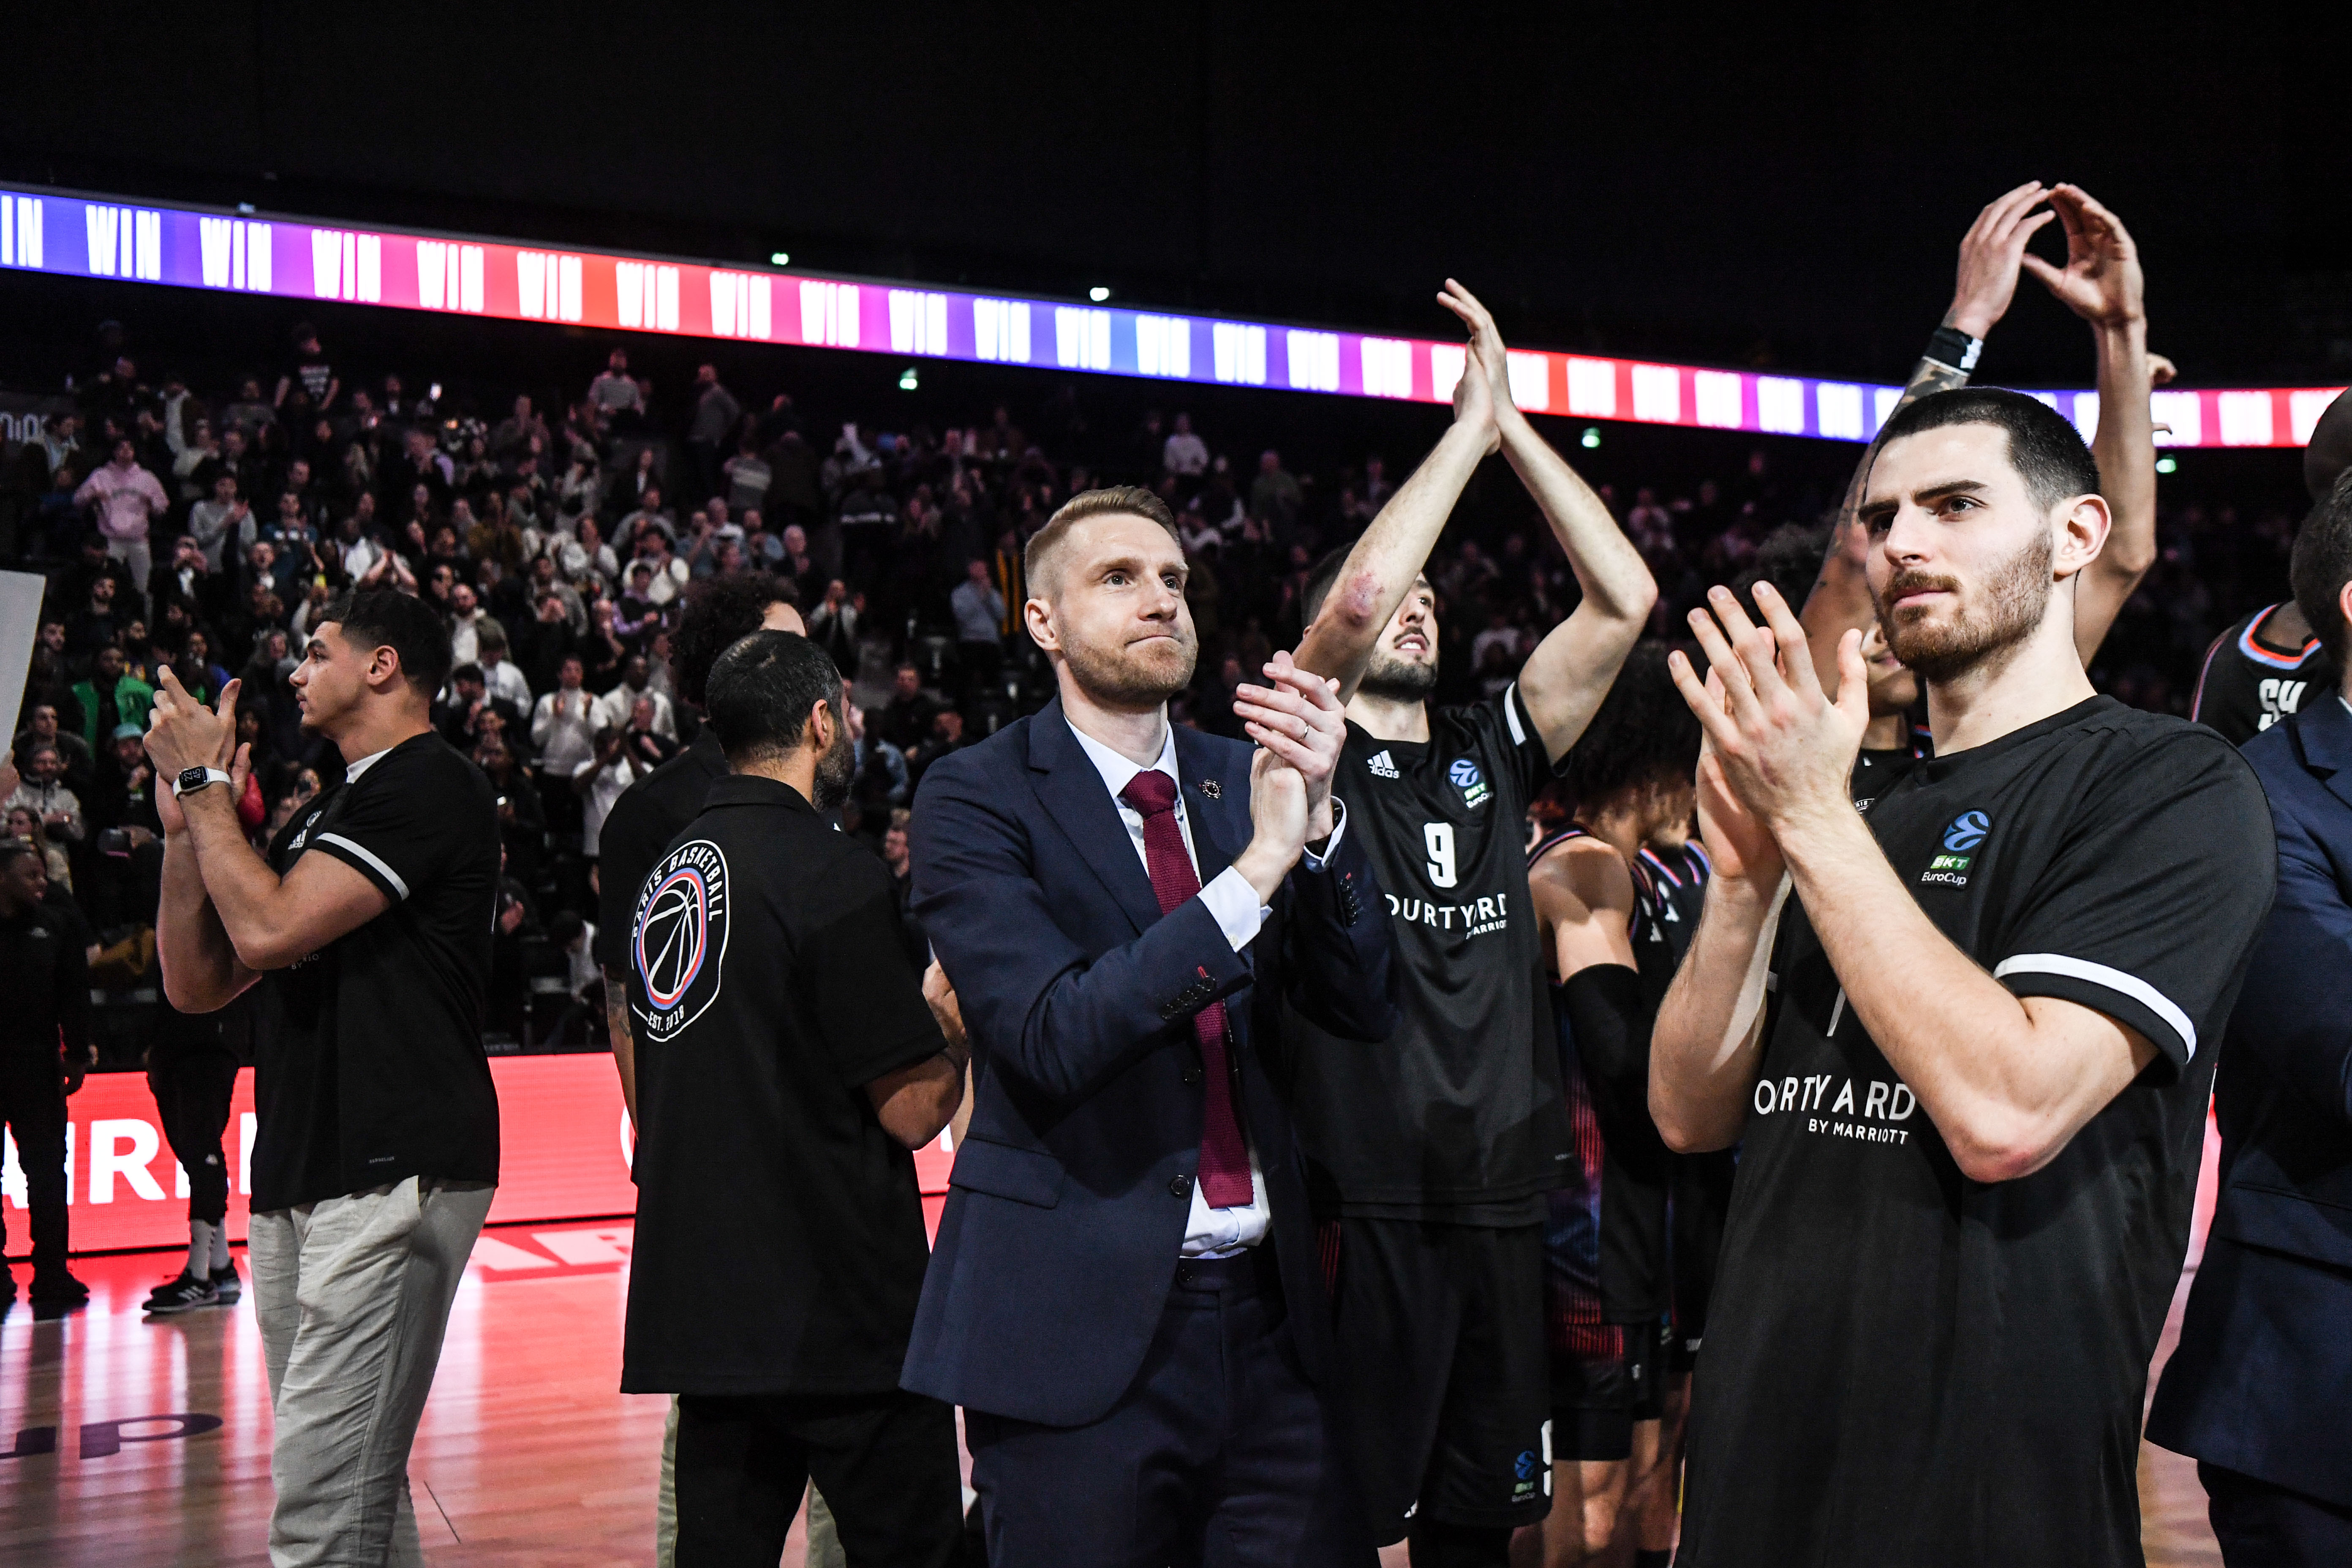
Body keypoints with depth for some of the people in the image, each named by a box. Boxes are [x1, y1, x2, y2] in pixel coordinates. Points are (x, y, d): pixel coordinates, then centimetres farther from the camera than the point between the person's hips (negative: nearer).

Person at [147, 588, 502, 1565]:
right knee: (359, 1485, 13)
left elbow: (269, 927, -16)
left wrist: (202, 782, -4)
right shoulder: (323, 812, 23)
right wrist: (185, 821, 10)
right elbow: (197, 984, 20)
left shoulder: (431, 786, -6)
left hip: (394, 1171, -9)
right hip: (297, 1180, 10)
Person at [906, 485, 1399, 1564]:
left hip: (1268, 1313, 5)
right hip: (1080, 1324, -4)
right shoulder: (977, 801, -5)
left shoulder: (1237, 780, 9)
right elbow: (1055, 1038, -19)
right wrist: (1256, 866, -22)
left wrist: (1315, 813, -13)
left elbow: (1364, 1009, 3)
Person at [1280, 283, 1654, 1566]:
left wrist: (1514, 423, 2)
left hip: (1499, 1206, 5)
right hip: (1360, 1210, -5)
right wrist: (1471, 423, -8)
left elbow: (1623, 601, 5)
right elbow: (1359, 593, -19)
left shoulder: (1487, 755, 13)